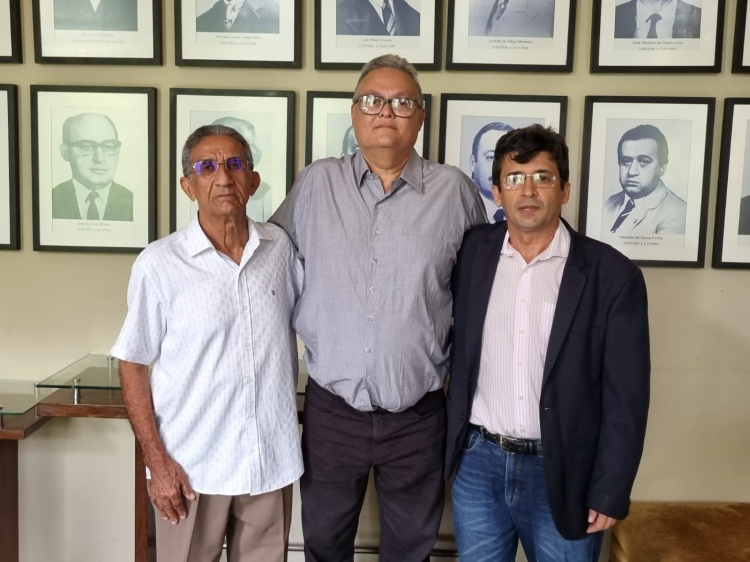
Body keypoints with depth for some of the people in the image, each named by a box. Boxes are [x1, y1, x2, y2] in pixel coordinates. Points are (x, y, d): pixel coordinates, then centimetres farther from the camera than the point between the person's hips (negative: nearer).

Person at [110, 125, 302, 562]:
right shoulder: (159, 263, -9)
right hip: (192, 467, -2)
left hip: (272, 461, 3)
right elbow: (133, 365, -4)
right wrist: (157, 462, -7)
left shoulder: (280, 247, -1)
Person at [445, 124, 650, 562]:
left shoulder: (613, 274, -8)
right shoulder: (471, 253, -1)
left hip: (563, 472, -2)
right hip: (478, 463, 3)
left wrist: (608, 494, -7)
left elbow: (625, 398, -7)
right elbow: (448, 341, 10)